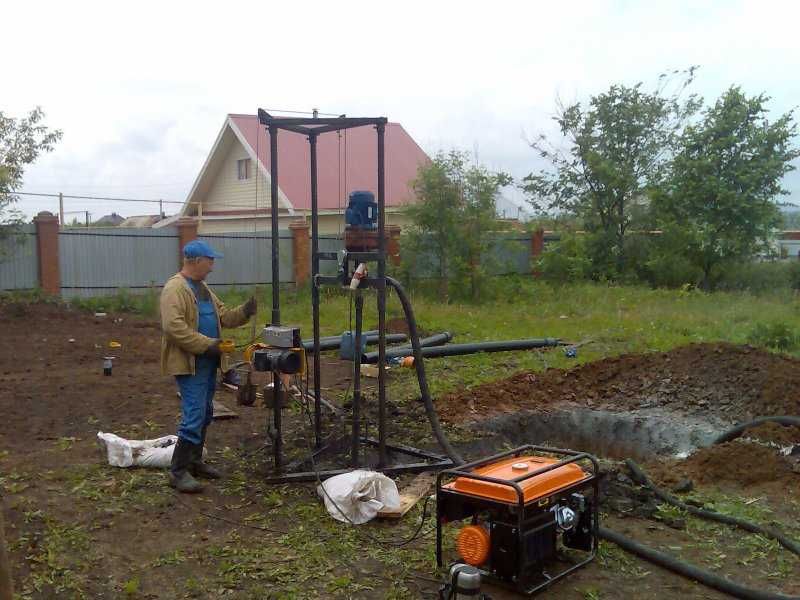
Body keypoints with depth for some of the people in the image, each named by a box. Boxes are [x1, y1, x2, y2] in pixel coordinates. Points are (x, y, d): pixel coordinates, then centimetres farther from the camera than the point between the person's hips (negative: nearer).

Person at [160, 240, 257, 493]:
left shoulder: (202, 288, 17)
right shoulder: (175, 288, -15)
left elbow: (223, 316, 21)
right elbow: (173, 327, -25)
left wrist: (244, 311, 2)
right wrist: (207, 344, -24)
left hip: (208, 363, 10)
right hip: (189, 364, -10)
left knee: (204, 415, 16)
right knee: (194, 417, -11)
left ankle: (194, 462, 28)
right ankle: (178, 471, -3)